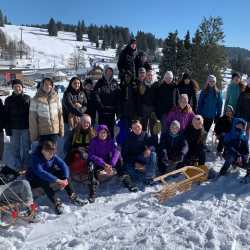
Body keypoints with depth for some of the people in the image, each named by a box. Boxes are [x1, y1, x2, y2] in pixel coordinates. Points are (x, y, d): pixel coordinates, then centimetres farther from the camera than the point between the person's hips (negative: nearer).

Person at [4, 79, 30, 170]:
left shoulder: (27, 98, 2)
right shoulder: (9, 100, 3)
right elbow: (6, 115, 2)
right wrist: (7, 128, -4)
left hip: (26, 128, 0)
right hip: (14, 128, 1)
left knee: (26, 148, 8)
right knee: (15, 149, 7)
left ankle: (26, 166, 21)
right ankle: (17, 167, 19)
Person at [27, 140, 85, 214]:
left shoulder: (53, 156, -13)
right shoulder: (36, 157, -30)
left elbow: (64, 165, -18)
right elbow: (40, 173, -44)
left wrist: (65, 179, -35)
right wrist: (57, 180, -50)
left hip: (48, 174, 6)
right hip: (34, 179, -5)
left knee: (62, 172, -16)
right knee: (45, 181, -37)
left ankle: (72, 196, -13)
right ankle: (56, 203, -31)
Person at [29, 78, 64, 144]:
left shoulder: (56, 97, 2)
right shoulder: (36, 99, -6)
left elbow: (60, 114, 6)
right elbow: (32, 118, -4)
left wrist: (61, 129, 4)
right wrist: (34, 134, -6)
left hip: (55, 131, 2)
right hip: (42, 132, -2)